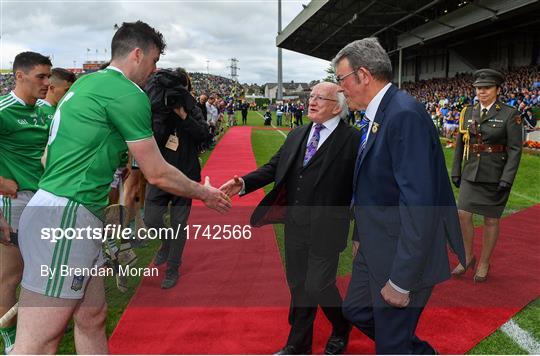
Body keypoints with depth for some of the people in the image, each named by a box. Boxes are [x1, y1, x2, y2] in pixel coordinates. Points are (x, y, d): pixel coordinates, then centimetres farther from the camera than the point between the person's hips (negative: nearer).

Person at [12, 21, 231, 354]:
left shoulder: (85, 82, 17)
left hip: (49, 209, 10)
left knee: (93, 317, 18)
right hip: (67, 217, -10)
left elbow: (48, 158, 23)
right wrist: (205, 194, 8)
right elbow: (158, 174, -7)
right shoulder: (128, 94, -11)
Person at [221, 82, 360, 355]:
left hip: (325, 228, -5)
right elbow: (274, 167, 7)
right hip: (294, 224, 6)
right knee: (298, 285, 16)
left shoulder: (352, 140, -10)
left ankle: (341, 330, 36)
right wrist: (244, 183, -9)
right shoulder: (296, 135, 9)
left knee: (318, 285, 2)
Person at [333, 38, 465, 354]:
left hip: (403, 256, -9)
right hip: (375, 248, 9)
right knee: (355, 310, 23)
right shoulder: (375, 115, 6)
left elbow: (419, 204, -28)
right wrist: (361, 235, 18)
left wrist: (401, 281, -24)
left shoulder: (405, 114, -24)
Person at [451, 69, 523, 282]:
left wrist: (506, 180, -16)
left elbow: (515, 150, -10)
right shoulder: (468, 113, 6)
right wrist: (456, 172, 9)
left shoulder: (510, 115, -6)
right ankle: (467, 258, 20)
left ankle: (484, 264, 24)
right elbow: (460, 145, 11)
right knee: (463, 215, -1)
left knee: (491, 220, 7)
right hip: (471, 175, 4)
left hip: (495, 177, -3)